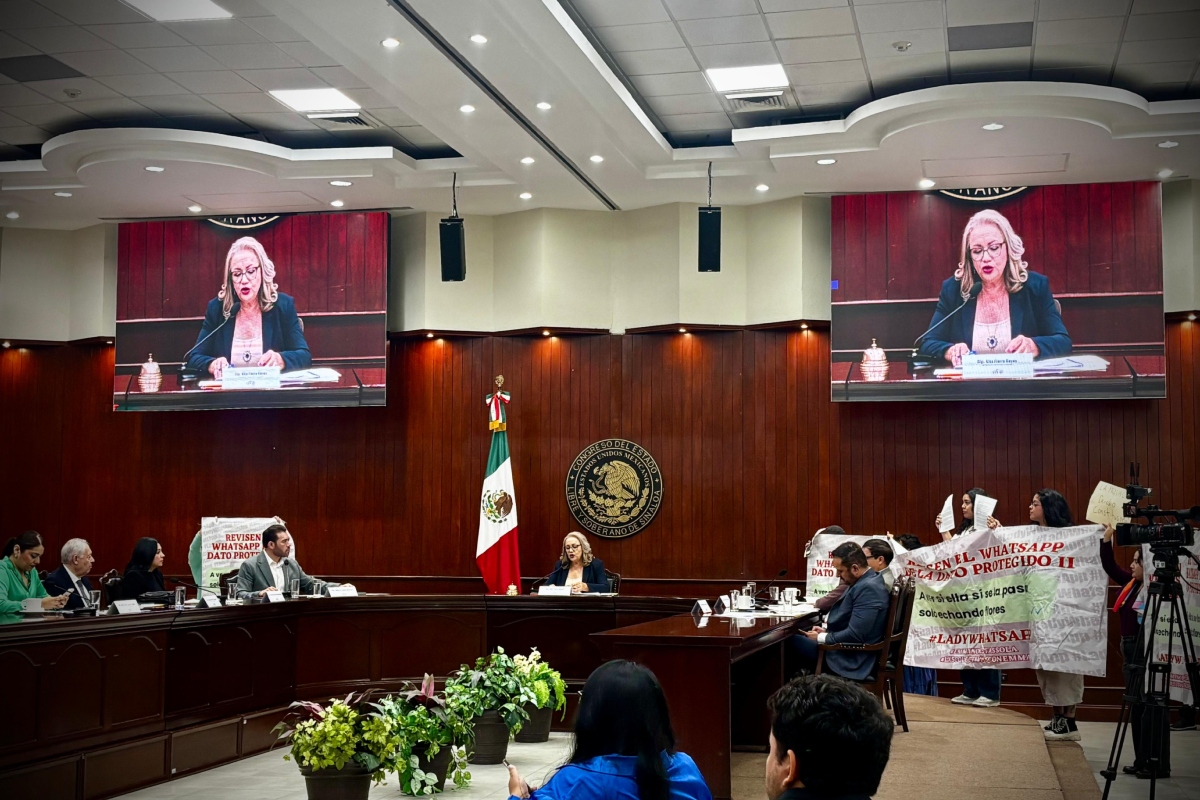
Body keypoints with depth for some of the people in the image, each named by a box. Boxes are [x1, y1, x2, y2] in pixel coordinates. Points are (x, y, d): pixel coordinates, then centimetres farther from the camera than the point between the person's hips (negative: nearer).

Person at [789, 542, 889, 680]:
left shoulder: (868, 588, -23)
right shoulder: (865, 582, 8)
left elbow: (855, 635, -26)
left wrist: (821, 638, -14)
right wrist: (826, 630, 5)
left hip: (851, 660, -10)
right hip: (847, 649, 10)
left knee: (790, 641, -9)